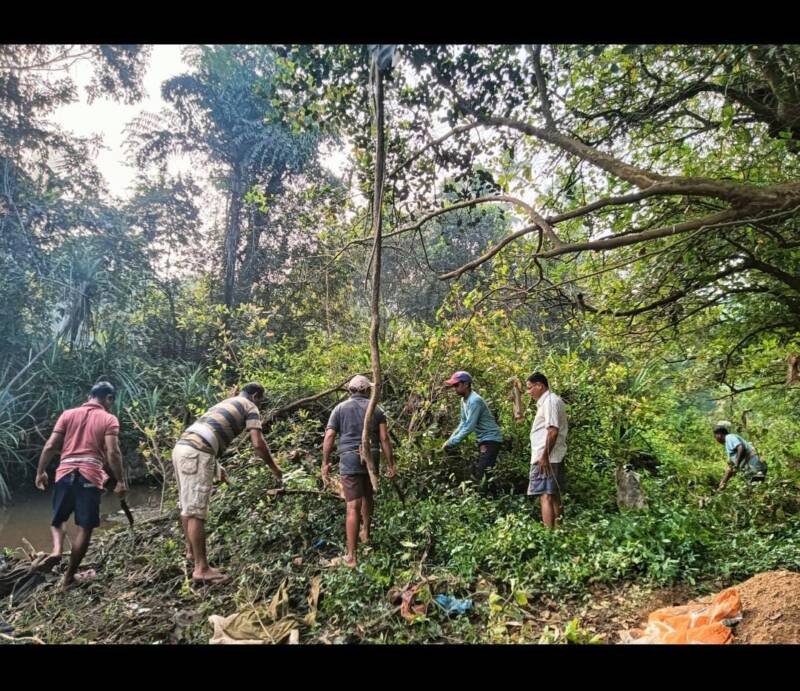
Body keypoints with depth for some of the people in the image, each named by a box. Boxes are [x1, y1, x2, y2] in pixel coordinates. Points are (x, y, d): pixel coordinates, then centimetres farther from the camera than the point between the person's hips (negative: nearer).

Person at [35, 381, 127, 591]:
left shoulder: (68, 414, 9)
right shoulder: (109, 419, -1)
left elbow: (50, 446, 5)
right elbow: (113, 452, -11)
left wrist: (41, 472, 15)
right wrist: (120, 481, -5)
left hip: (65, 474, 4)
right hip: (91, 477, -3)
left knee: (57, 519, 25)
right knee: (85, 528, 7)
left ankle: (57, 548, -3)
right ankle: (70, 577, 14)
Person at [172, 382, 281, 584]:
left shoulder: (225, 403, 32)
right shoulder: (250, 407, 8)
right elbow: (258, 444, -2)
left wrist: (216, 466, 41)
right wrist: (273, 467, 12)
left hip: (182, 447, 9)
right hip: (197, 453, -9)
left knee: (187, 506, 21)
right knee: (197, 511, -6)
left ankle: (191, 551, 37)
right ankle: (201, 568, -1)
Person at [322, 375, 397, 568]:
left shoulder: (340, 408, 7)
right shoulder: (376, 409, 8)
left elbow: (329, 437, -2)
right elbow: (384, 438, 1)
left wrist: (325, 463, 2)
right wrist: (390, 463, 4)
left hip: (349, 458, -2)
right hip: (371, 458, 2)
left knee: (353, 506, -6)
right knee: (367, 495, 27)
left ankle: (352, 556, -5)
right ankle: (365, 533, 46)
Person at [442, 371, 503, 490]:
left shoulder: (475, 401, -22)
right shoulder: (464, 400, 7)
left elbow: (469, 427, -26)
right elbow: (463, 423, 11)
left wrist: (452, 442, -22)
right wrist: (450, 439, 1)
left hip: (491, 439, -10)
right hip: (483, 439, 10)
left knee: (484, 474, -14)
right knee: (475, 472, 14)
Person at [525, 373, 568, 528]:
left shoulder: (550, 401, -13)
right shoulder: (548, 401, 18)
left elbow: (553, 431, -21)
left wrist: (544, 456, -22)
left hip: (546, 458, -11)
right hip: (553, 457, 11)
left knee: (545, 496, -11)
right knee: (554, 496, 14)